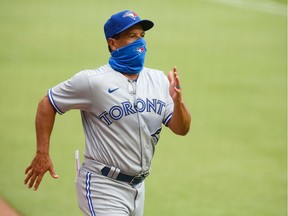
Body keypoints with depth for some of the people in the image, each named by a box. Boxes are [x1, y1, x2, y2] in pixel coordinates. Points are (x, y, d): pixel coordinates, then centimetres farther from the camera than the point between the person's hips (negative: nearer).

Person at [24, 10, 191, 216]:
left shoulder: (158, 80, 4)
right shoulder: (93, 81, -12)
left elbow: (182, 129, 1)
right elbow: (47, 104, -4)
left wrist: (177, 100, -19)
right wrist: (42, 154, -8)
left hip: (137, 188, 7)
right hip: (104, 188, -7)